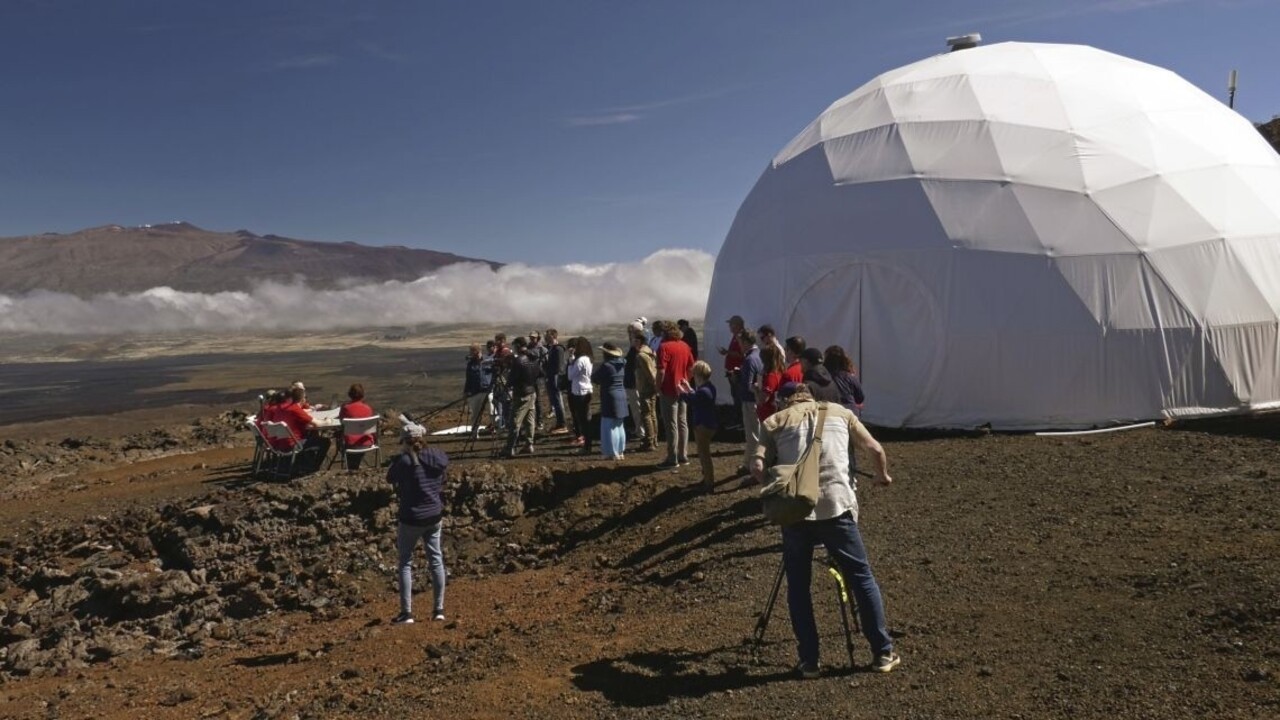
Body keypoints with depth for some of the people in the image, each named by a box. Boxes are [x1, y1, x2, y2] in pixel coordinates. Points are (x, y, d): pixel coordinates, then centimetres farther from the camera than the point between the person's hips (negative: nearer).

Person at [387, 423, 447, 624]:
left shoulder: (404, 461, -17)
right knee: (436, 560, 14)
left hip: (410, 519, -5)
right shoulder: (438, 457, -1)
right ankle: (439, 609, 18)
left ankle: (407, 612, 5)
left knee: (405, 563, 7)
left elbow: (390, 478, 0)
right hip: (434, 516, 5)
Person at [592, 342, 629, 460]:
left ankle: (613, 453, -2)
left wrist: (595, 371, 13)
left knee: (609, 426, -2)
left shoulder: (606, 366, -17)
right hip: (622, 397, 8)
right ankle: (620, 452, 22)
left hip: (610, 398, -8)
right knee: (619, 426, 16)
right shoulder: (622, 364, 6)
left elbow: (594, 378, -9)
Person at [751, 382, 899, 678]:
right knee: (862, 578, 13)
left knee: (798, 587, 13)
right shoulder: (839, 412, 17)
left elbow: (758, 467, -2)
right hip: (837, 506, 1)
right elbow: (875, 450, 15)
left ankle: (809, 662, 15)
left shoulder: (774, 422, 11)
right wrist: (883, 475, 34)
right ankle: (883, 653, 18)